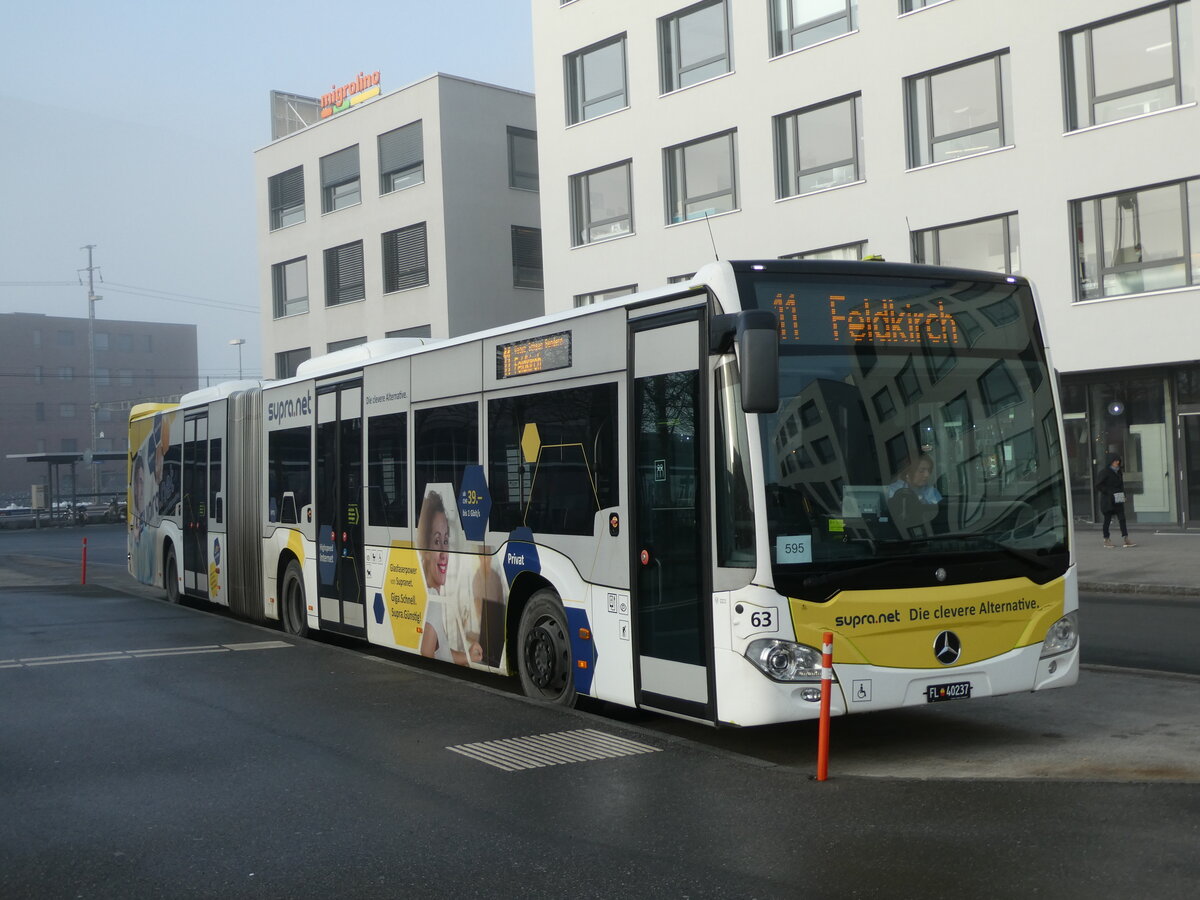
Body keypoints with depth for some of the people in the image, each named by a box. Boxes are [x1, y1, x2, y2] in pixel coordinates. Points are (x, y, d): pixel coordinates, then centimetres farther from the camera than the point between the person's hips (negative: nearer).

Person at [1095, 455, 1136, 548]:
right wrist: (1109, 492, -18)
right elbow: (1098, 485, -11)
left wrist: (1122, 493, 6)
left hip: (1118, 499, 6)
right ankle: (1106, 540, 11)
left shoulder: (1118, 471, 12)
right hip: (1108, 500, -6)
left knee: (1122, 518, -2)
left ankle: (1126, 539, -5)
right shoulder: (1105, 472, -9)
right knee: (1107, 519, 2)